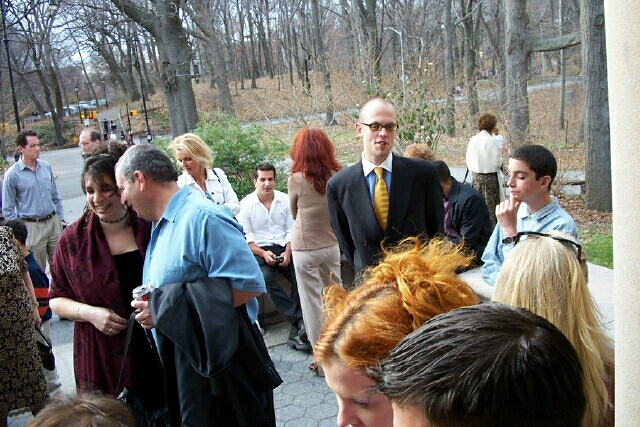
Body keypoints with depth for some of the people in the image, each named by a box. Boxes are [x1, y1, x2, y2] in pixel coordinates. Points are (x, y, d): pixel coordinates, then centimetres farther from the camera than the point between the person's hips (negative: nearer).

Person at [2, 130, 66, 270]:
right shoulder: (12, 174, -9)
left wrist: (61, 219, 11)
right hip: (32, 227, -4)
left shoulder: (46, 167, 5)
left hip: (53, 222, 4)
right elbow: (8, 209, -4)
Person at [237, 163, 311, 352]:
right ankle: (300, 321, -29)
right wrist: (263, 253, -16)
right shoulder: (246, 204, -2)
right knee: (266, 278, -32)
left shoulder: (285, 200, 3)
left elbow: (292, 230, 4)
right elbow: (245, 238, -4)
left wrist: (288, 252, -11)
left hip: (284, 247, 2)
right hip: (259, 250, -2)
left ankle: (296, 333, -21)